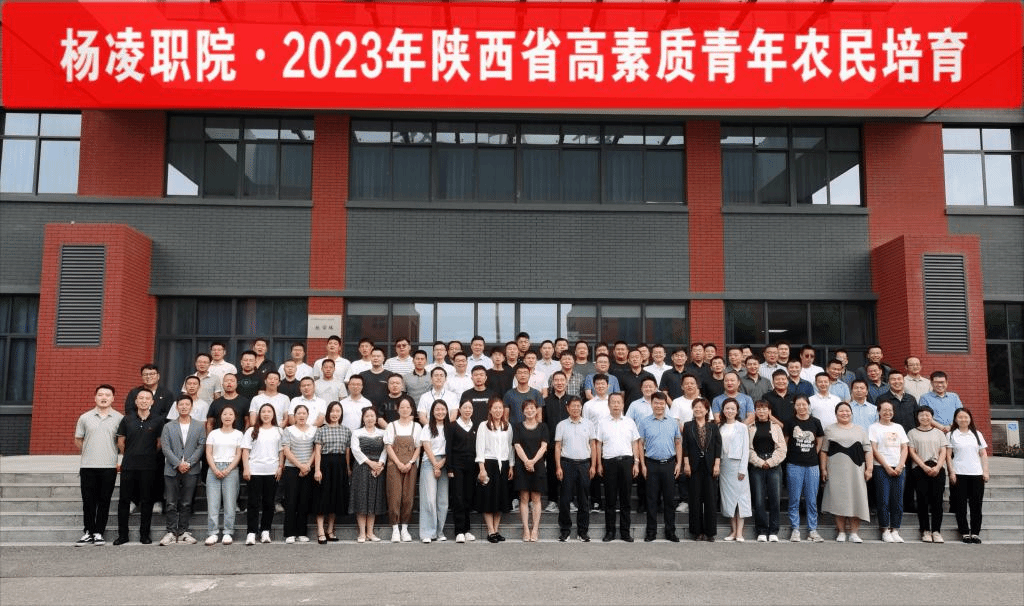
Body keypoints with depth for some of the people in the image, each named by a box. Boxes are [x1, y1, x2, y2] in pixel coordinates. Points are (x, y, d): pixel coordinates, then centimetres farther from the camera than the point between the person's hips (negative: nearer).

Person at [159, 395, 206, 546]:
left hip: (191, 470, 0)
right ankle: (171, 532, 9)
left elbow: (201, 447, 0)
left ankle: (183, 532, 11)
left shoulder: (199, 427, 7)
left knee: (186, 504, 4)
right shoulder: (168, 427, 8)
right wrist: (178, 464, -11)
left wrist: (188, 463, -10)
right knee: (171, 504, 2)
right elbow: (165, 448, 0)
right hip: (172, 470, 0)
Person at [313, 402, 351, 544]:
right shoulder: (321, 430, 2)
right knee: (323, 497, -3)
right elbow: (317, 451, -4)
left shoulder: (346, 431, 10)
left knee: (337, 497, 6)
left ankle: (330, 530, 17)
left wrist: (348, 469, 6)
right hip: (325, 464, -3)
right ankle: (321, 532, -1)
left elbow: (347, 452, 11)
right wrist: (317, 469, -12)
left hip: (340, 465, 3)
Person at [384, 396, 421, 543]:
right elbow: (389, 447, 1)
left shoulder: (416, 426, 10)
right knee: (395, 496, -7)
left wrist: (410, 463, -9)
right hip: (394, 465, -1)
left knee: (408, 496, 0)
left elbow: (418, 448, 7)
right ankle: (395, 529, -3)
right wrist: (399, 463, -11)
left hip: (410, 466, 1)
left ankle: (404, 528, 8)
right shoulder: (391, 426, 7)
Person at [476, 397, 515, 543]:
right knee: (488, 498, -3)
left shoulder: (508, 426, 11)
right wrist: (482, 469, -12)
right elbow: (480, 448, -5)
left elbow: (510, 447, 14)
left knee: (501, 498, 6)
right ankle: (491, 531, 3)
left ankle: (497, 530, 14)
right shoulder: (483, 426, -1)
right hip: (489, 464, -4)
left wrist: (511, 466, 9)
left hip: (503, 464, 4)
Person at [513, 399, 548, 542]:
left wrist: (533, 461, -14)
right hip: (522, 465, 0)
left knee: (536, 498, 2)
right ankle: (526, 529, 4)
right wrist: (526, 461, -16)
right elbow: (517, 446, -2)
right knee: (524, 498, 0)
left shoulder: (542, 427, 8)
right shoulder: (518, 427, 8)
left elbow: (544, 446, -1)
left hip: (538, 465, 0)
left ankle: (535, 529, 6)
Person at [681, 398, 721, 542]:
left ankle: (710, 532, 9)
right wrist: (686, 464, -5)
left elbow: (718, 446, 4)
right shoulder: (688, 426, 7)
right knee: (695, 500, 2)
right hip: (694, 467, 0)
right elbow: (685, 447, 3)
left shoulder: (713, 427, 8)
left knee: (711, 499, 1)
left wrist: (717, 465, -4)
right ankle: (696, 531, 9)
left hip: (710, 466, 1)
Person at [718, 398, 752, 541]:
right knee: (727, 496, 4)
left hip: (737, 464, -3)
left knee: (740, 496, -4)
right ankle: (733, 530, 11)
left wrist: (742, 469, -9)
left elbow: (746, 449, -3)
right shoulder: (719, 427, 9)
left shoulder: (742, 427, 0)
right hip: (724, 464, 3)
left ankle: (739, 532, -1)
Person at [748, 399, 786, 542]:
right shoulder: (750, 428, 9)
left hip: (774, 466, 1)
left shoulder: (776, 427, 12)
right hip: (756, 467, -1)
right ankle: (761, 532, 4)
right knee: (759, 500, -3)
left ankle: (773, 532, 6)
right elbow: (749, 449, 2)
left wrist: (770, 462, -6)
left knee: (774, 499, -3)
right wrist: (760, 463, -8)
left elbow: (782, 449, 5)